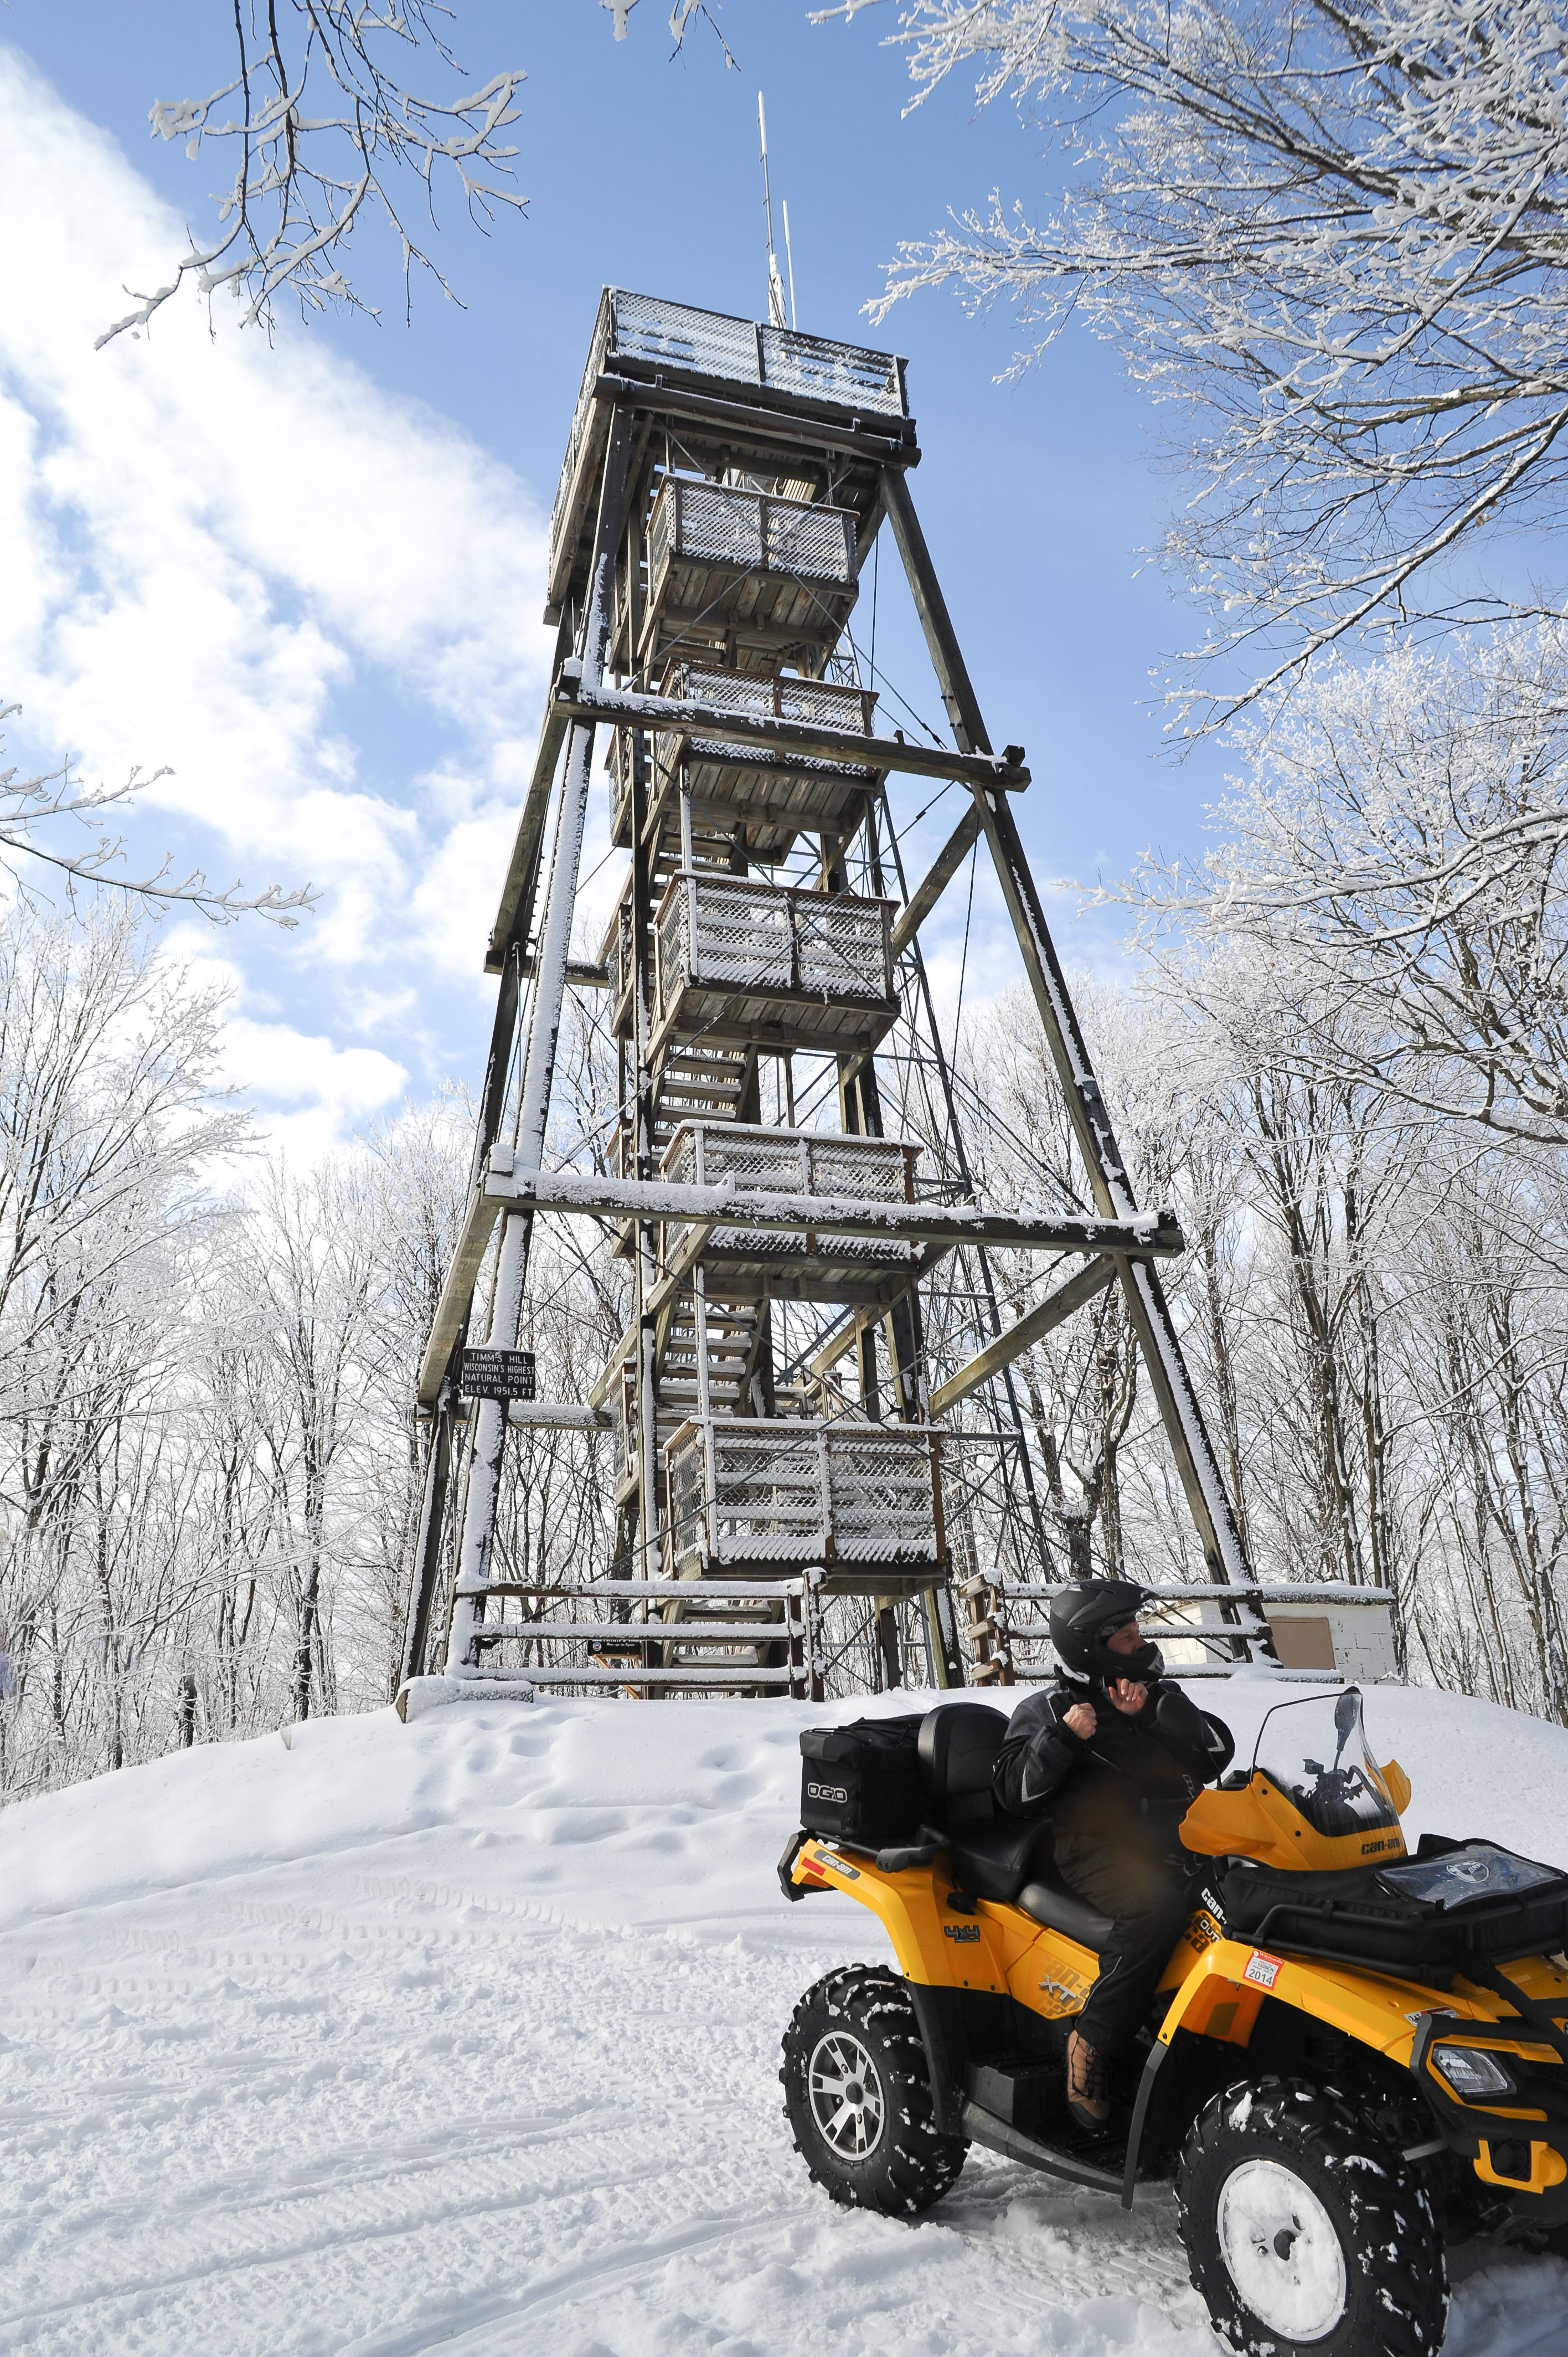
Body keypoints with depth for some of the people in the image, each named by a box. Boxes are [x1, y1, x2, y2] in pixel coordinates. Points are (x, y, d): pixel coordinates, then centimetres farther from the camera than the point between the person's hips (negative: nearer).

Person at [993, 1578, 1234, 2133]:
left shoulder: (1162, 1699, 21)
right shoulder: (1049, 1709, 8)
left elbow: (1217, 1753, 6)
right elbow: (1013, 1793, -2)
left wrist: (1155, 1711, -6)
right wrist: (1063, 1738, -12)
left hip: (1172, 1841, 5)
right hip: (1095, 1850, -5)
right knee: (1157, 1904, -34)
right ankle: (1091, 2045, -23)